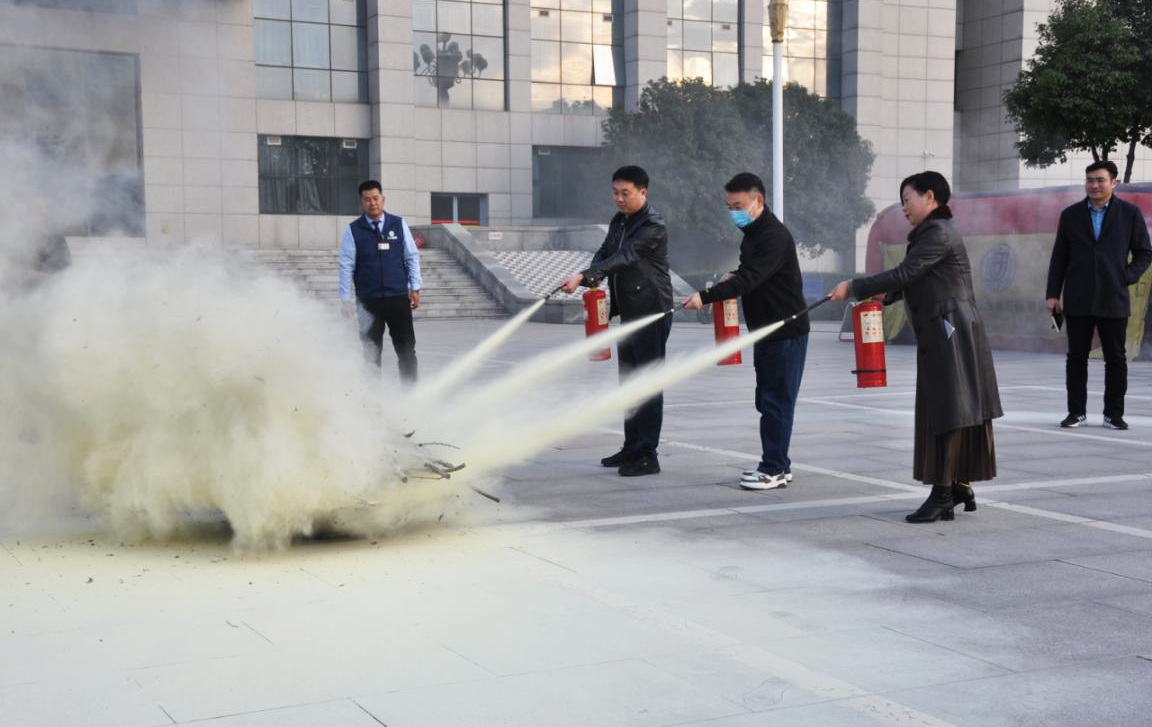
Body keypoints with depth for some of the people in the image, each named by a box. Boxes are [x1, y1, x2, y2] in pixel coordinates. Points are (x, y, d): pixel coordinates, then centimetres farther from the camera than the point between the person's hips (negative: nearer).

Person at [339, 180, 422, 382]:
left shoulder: (399, 224, 5)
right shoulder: (353, 230, 1)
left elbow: (412, 257, 8)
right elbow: (346, 266, 1)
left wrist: (415, 288, 2)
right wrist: (345, 299, -4)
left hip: (398, 297, 1)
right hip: (368, 301, -1)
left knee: (406, 348, 0)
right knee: (371, 351, 5)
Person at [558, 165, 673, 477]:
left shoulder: (653, 226, -15)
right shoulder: (618, 222, 13)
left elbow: (624, 257, -26)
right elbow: (604, 253, 9)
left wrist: (583, 276, -36)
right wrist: (593, 280, -14)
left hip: (652, 313, -9)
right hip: (629, 312, 9)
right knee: (629, 382, 13)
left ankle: (647, 455, -3)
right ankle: (632, 448, 22)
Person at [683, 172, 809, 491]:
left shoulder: (774, 236, -19)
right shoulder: (752, 233, 13)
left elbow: (749, 279, -28)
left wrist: (705, 297, -34)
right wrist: (733, 277, 5)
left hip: (786, 331, -10)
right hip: (765, 330, 10)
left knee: (777, 401, -6)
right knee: (767, 399, 12)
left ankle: (775, 469, -1)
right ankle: (775, 464, 20)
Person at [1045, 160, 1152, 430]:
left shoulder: (1130, 213, 3)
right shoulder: (1070, 215, 7)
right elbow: (1059, 257, 8)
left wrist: (1127, 277, -6)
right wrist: (1052, 293, 2)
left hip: (1113, 300, -1)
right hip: (1078, 301, 1)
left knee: (1115, 358, 4)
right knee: (1076, 357, 4)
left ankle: (1113, 414, 12)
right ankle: (1076, 411, 12)